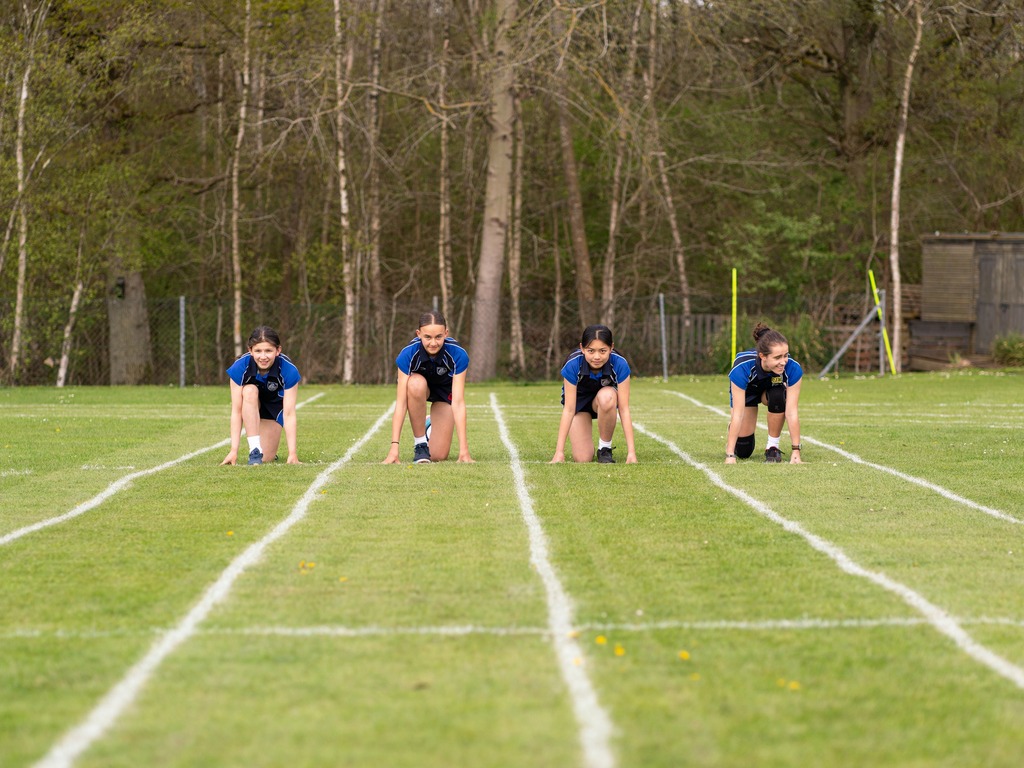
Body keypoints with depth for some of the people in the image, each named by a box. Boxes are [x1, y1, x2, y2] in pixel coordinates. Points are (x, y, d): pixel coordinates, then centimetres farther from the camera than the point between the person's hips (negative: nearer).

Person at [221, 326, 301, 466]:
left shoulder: (289, 371, -33)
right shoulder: (240, 367, -32)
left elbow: (289, 414, -31)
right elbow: (236, 411, -29)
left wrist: (292, 453, -36)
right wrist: (234, 451, -33)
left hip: (275, 406, 0)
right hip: (251, 403, 0)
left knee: (266, 458, -14)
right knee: (250, 391, -36)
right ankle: (255, 451, -30)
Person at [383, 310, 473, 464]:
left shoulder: (458, 355, -35)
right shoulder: (408, 354, -35)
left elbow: (458, 402, -35)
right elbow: (401, 402, -35)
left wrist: (464, 450, -40)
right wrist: (394, 448, -42)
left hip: (445, 390, 0)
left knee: (438, 456, -8)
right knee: (416, 384, -39)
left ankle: (431, 426, 28)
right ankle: (420, 444, -18)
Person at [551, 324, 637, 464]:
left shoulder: (619, 364, -31)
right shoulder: (572, 365, -32)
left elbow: (624, 409, -29)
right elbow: (569, 409, -30)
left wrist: (631, 452, -33)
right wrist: (559, 452, -34)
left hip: (605, 397, 1)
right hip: (579, 401, -1)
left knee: (607, 396, -38)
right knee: (582, 458, -19)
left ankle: (605, 449, -15)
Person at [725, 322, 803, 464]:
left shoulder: (792, 369, -38)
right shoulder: (742, 368, -43)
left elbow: (791, 412, -35)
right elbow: (738, 414, -40)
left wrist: (796, 452, -38)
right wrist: (730, 456, -42)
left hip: (772, 388, 1)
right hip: (747, 392, -1)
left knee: (778, 396, -36)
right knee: (743, 451, -5)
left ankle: (773, 446, -14)